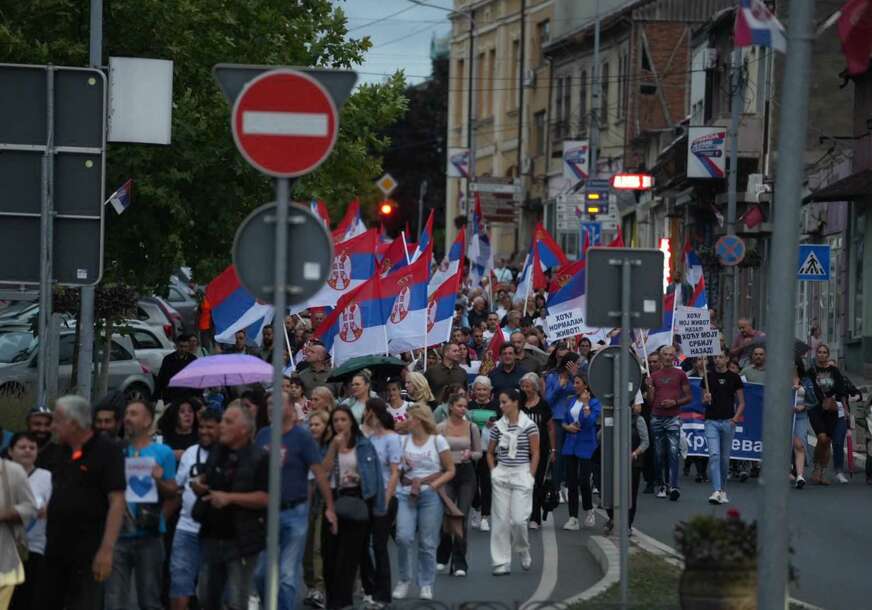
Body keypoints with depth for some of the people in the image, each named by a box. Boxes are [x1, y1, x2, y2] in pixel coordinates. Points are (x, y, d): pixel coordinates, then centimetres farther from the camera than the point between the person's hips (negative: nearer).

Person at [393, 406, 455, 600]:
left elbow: (450, 471, 2)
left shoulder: (438, 441, 0)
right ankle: (404, 580, 5)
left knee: (427, 543, 1)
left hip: (430, 495, -2)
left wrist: (432, 485, -10)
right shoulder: (404, 440, 7)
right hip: (406, 494, 2)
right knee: (403, 537, -12)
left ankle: (426, 585, 12)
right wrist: (403, 469, -8)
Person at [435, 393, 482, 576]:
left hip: (466, 473, 1)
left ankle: (459, 564, -1)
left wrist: (469, 454, -12)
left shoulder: (472, 427, 3)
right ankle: (442, 557, 21)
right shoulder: (440, 428, -1)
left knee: (462, 518, -5)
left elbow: (479, 453, 10)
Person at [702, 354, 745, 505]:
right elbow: (703, 401, 11)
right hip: (711, 421, 0)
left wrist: (736, 418, -9)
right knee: (714, 455, -13)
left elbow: (741, 403, 6)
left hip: (728, 422, 0)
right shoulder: (709, 376, 6)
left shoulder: (734, 378, 3)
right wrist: (706, 400, -12)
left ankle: (723, 490, 22)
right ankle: (716, 491, -19)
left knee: (725, 458, 8)